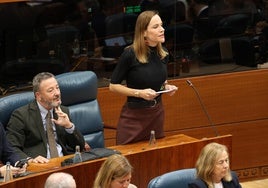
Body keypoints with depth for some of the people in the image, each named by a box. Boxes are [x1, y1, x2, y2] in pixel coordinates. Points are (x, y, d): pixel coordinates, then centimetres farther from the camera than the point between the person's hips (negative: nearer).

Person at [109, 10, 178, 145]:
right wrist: (139, 93, -19)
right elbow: (113, 86, -9)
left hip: (157, 113, 5)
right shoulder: (130, 54, -15)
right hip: (134, 115, -5)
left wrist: (167, 87, 0)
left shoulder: (163, 54, 2)